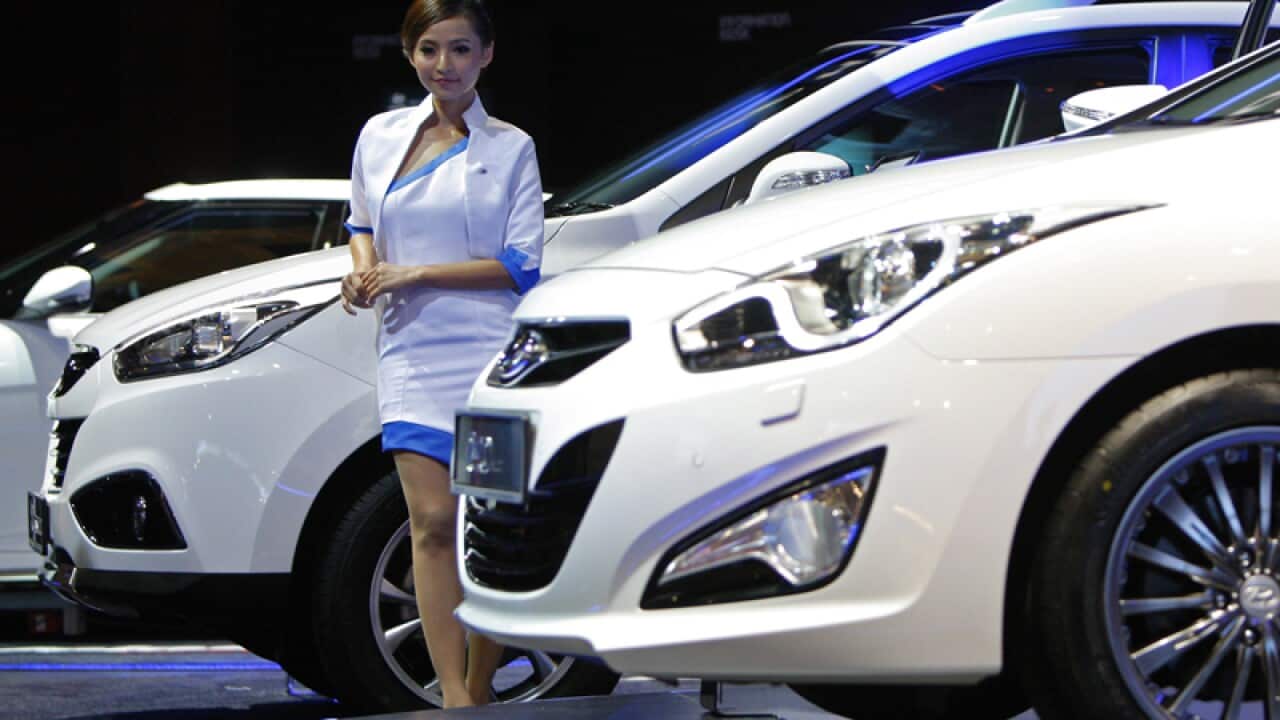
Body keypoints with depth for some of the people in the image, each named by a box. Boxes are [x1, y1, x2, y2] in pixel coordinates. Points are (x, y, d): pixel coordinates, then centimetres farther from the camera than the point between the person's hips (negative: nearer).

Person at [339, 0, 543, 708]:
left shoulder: (510, 149, 3)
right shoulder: (379, 136, 12)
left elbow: (520, 266, -4)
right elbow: (361, 220, 27)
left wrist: (415, 274, -11)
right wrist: (363, 266, 4)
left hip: (492, 355, -2)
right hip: (412, 352, 2)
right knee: (432, 521, -9)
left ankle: (478, 691, 10)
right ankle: (454, 699, -13)